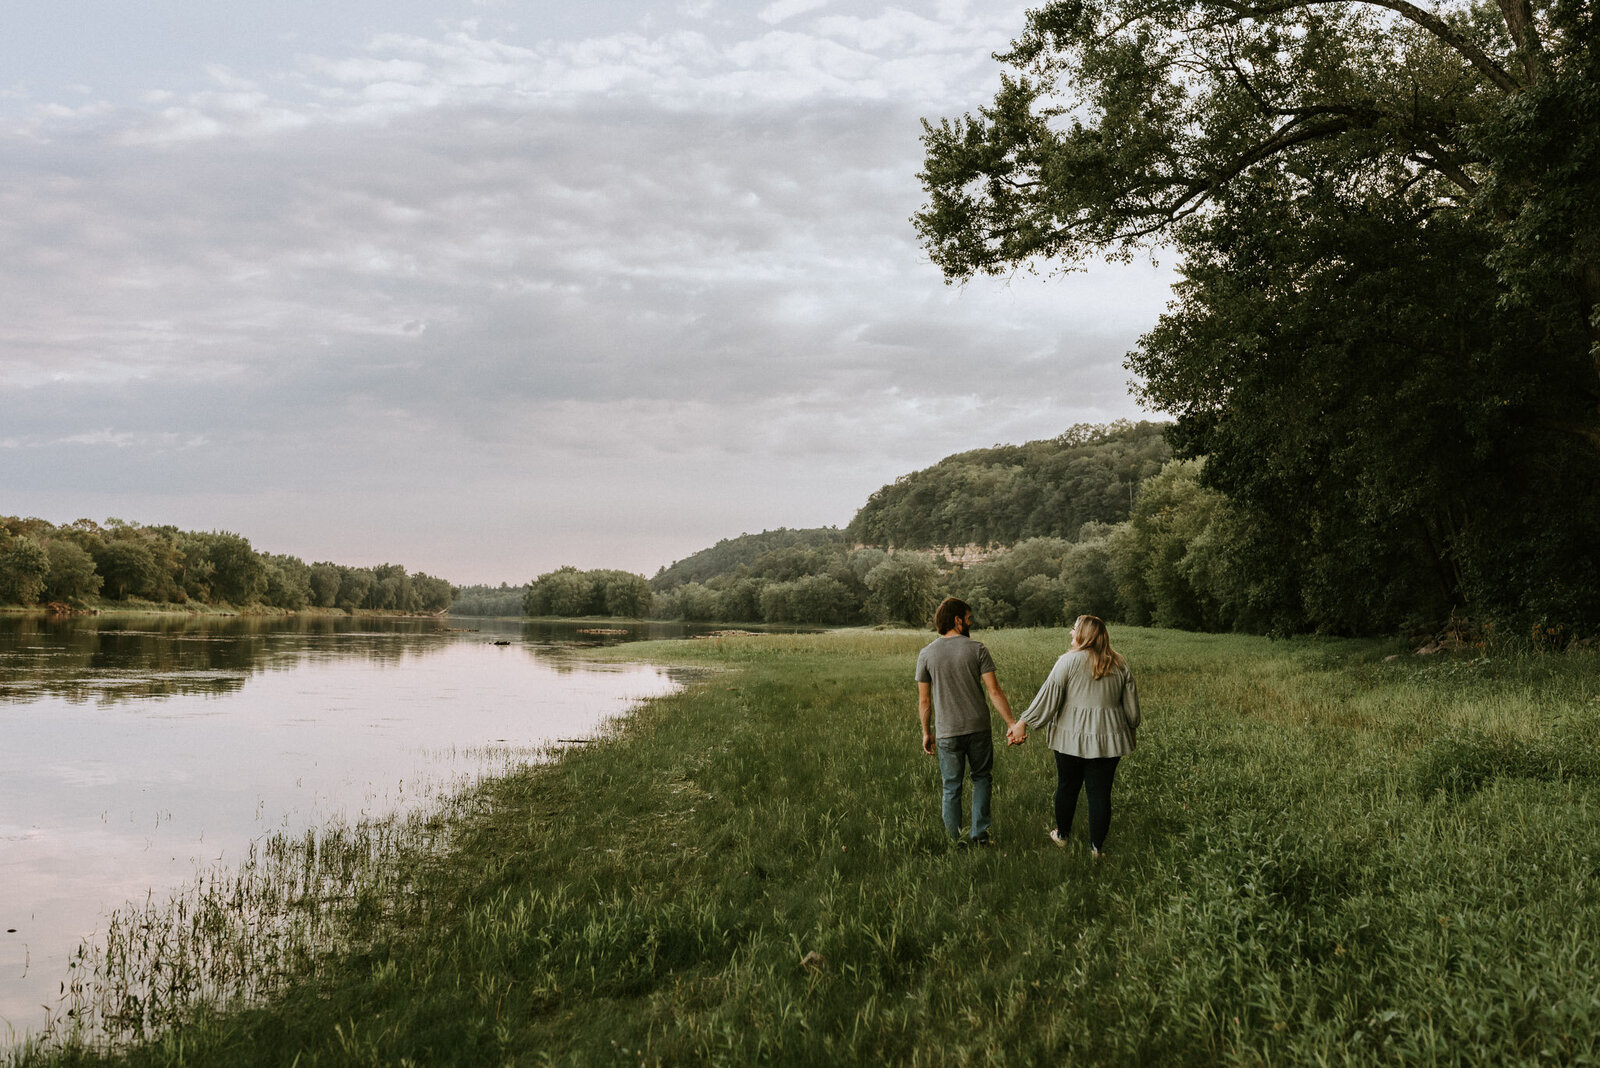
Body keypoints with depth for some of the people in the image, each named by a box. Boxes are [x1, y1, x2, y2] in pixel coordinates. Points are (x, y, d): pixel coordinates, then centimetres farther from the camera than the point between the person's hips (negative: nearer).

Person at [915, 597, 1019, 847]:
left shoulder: (926, 654, -2)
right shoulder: (977, 649, -6)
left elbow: (924, 700, 1)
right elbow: (994, 691, -9)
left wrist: (926, 732, 12)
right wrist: (1013, 724, -5)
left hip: (947, 732, 1)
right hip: (978, 728, 0)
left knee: (951, 788, 10)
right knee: (981, 778, 21)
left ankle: (955, 843, 15)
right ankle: (980, 832, 18)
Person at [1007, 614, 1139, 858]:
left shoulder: (1069, 661, -9)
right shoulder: (1120, 664, 5)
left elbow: (1048, 696, -10)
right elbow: (1131, 703, 13)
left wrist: (1023, 723, -4)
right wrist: (1132, 728, 29)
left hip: (1072, 736, -2)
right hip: (1107, 737, 3)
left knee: (1067, 787, 14)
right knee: (1100, 792, 7)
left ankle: (1061, 834, 30)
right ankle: (1097, 846, 12)